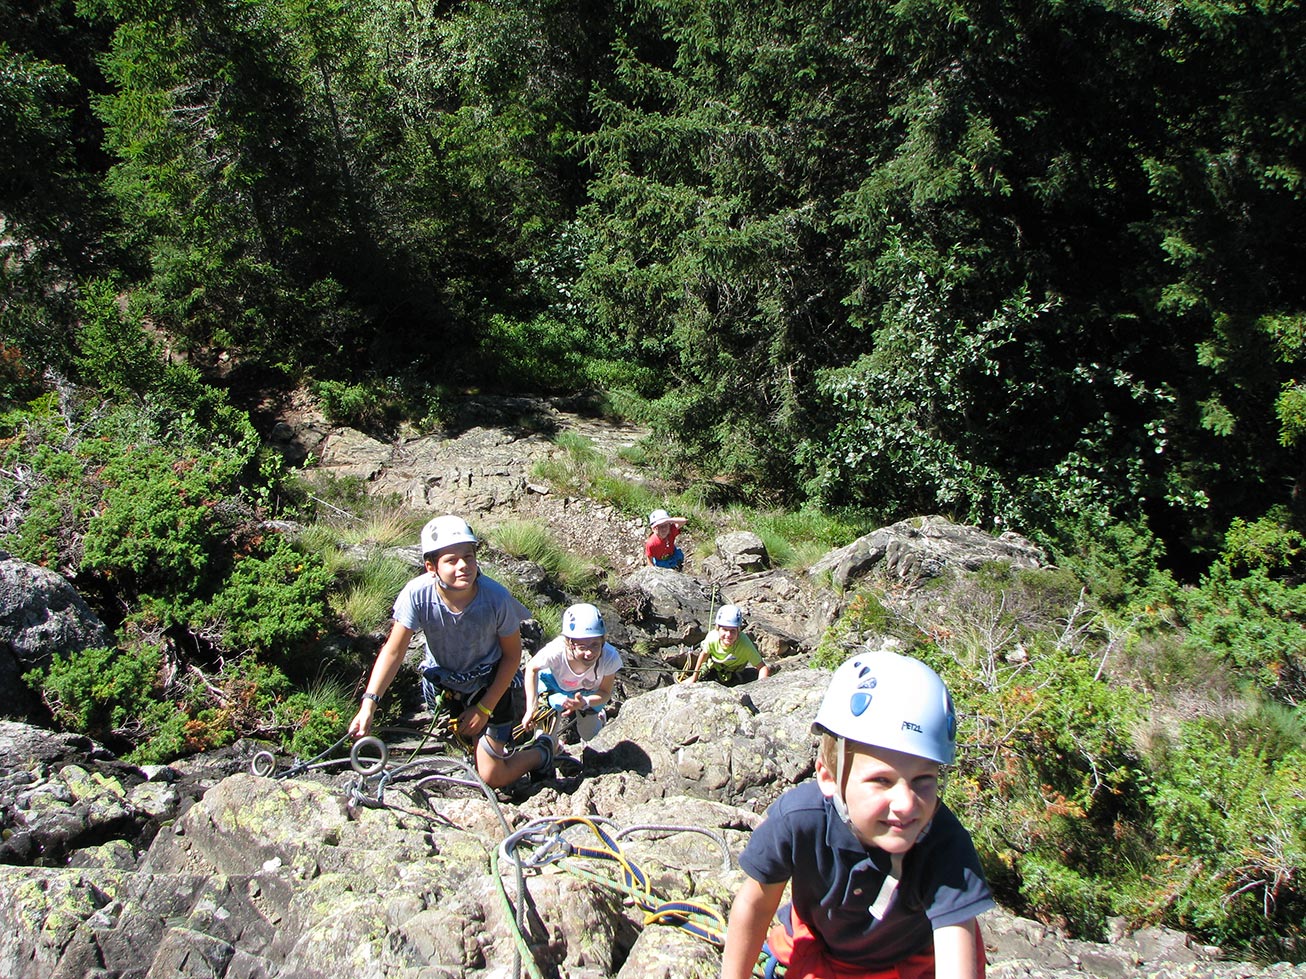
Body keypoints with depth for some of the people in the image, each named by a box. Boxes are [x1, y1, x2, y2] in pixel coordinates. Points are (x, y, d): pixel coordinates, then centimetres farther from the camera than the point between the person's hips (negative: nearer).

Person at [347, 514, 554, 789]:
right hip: (443, 682, 2)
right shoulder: (417, 594, -28)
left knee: (492, 778, -1)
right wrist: (369, 702, -30)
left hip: (491, 684, -2)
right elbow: (393, 651, -20)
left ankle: (541, 751, 27)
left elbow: (512, 655, -15)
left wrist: (485, 708, -14)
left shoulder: (496, 598, -30)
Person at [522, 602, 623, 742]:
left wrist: (585, 703, -44)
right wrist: (531, 709, -23)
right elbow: (532, 669, -21)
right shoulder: (556, 651, -45)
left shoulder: (610, 658, -43)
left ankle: (598, 717, 47)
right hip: (556, 682, -1)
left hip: (589, 691, 1)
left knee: (590, 736, 15)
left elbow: (605, 693, -23)